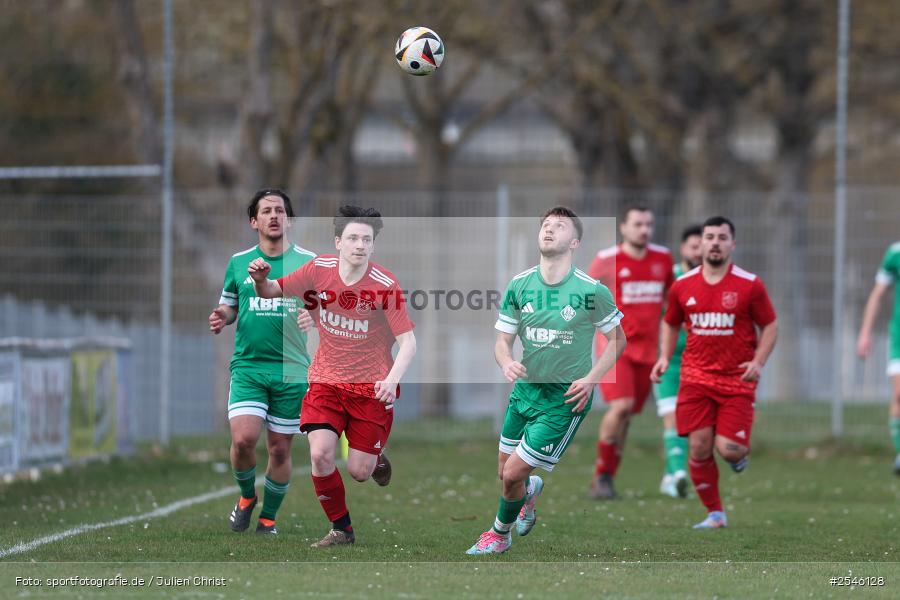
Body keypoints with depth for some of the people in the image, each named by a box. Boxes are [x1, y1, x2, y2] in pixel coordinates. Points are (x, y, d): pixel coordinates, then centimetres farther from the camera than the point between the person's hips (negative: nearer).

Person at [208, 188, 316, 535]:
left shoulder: (309, 262, 3)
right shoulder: (239, 263, 8)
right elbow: (229, 307, 19)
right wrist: (222, 318, -4)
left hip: (292, 370, 0)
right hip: (248, 366, 0)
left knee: (280, 449, 4)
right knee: (243, 439, -17)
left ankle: (268, 518, 22)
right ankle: (246, 496, 12)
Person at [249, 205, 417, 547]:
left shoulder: (385, 284, -16)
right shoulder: (320, 270, -7)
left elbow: (408, 342, -16)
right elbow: (271, 292, 5)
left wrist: (392, 380, -33)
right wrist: (260, 280, -19)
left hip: (372, 385, -2)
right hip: (326, 380, 2)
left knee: (358, 472, -3)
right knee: (320, 454, -15)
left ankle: (376, 460, 36)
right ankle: (341, 529, 6)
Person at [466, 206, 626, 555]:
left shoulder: (592, 291, -14)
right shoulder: (519, 285, -3)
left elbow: (618, 339, -1)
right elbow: (502, 341, 3)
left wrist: (591, 379, -14)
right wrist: (507, 363, -20)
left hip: (566, 398, -5)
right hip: (526, 389, 5)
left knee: (513, 475, -8)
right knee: (505, 472, 14)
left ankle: (500, 535, 21)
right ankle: (531, 489, 52)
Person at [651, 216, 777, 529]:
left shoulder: (749, 285, -3)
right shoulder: (683, 286, 5)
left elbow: (770, 326, 5)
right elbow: (671, 324, 20)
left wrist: (758, 362, -10)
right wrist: (665, 357, 4)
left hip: (737, 379, -2)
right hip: (696, 377, 2)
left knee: (728, 448, -13)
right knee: (699, 447, -6)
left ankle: (741, 452, 26)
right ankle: (715, 513, 10)